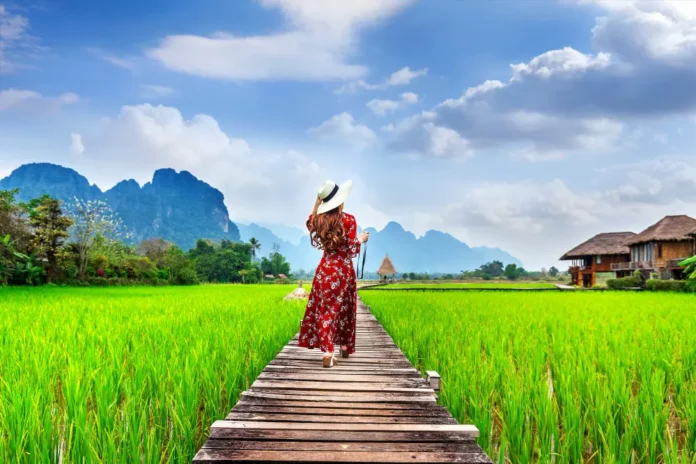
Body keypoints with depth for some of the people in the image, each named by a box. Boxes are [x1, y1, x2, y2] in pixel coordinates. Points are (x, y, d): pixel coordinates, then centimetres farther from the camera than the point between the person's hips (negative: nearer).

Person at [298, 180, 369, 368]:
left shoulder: (320, 220, 0)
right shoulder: (348, 220, -13)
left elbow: (309, 223, 26)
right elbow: (352, 250, -13)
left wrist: (317, 203, 19)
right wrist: (361, 239, 7)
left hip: (325, 269, 3)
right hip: (343, 270, -3)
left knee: (326, 309, 3)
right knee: (345, 308, 15)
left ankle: (328, 352, -8)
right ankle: (346, 346, 28)